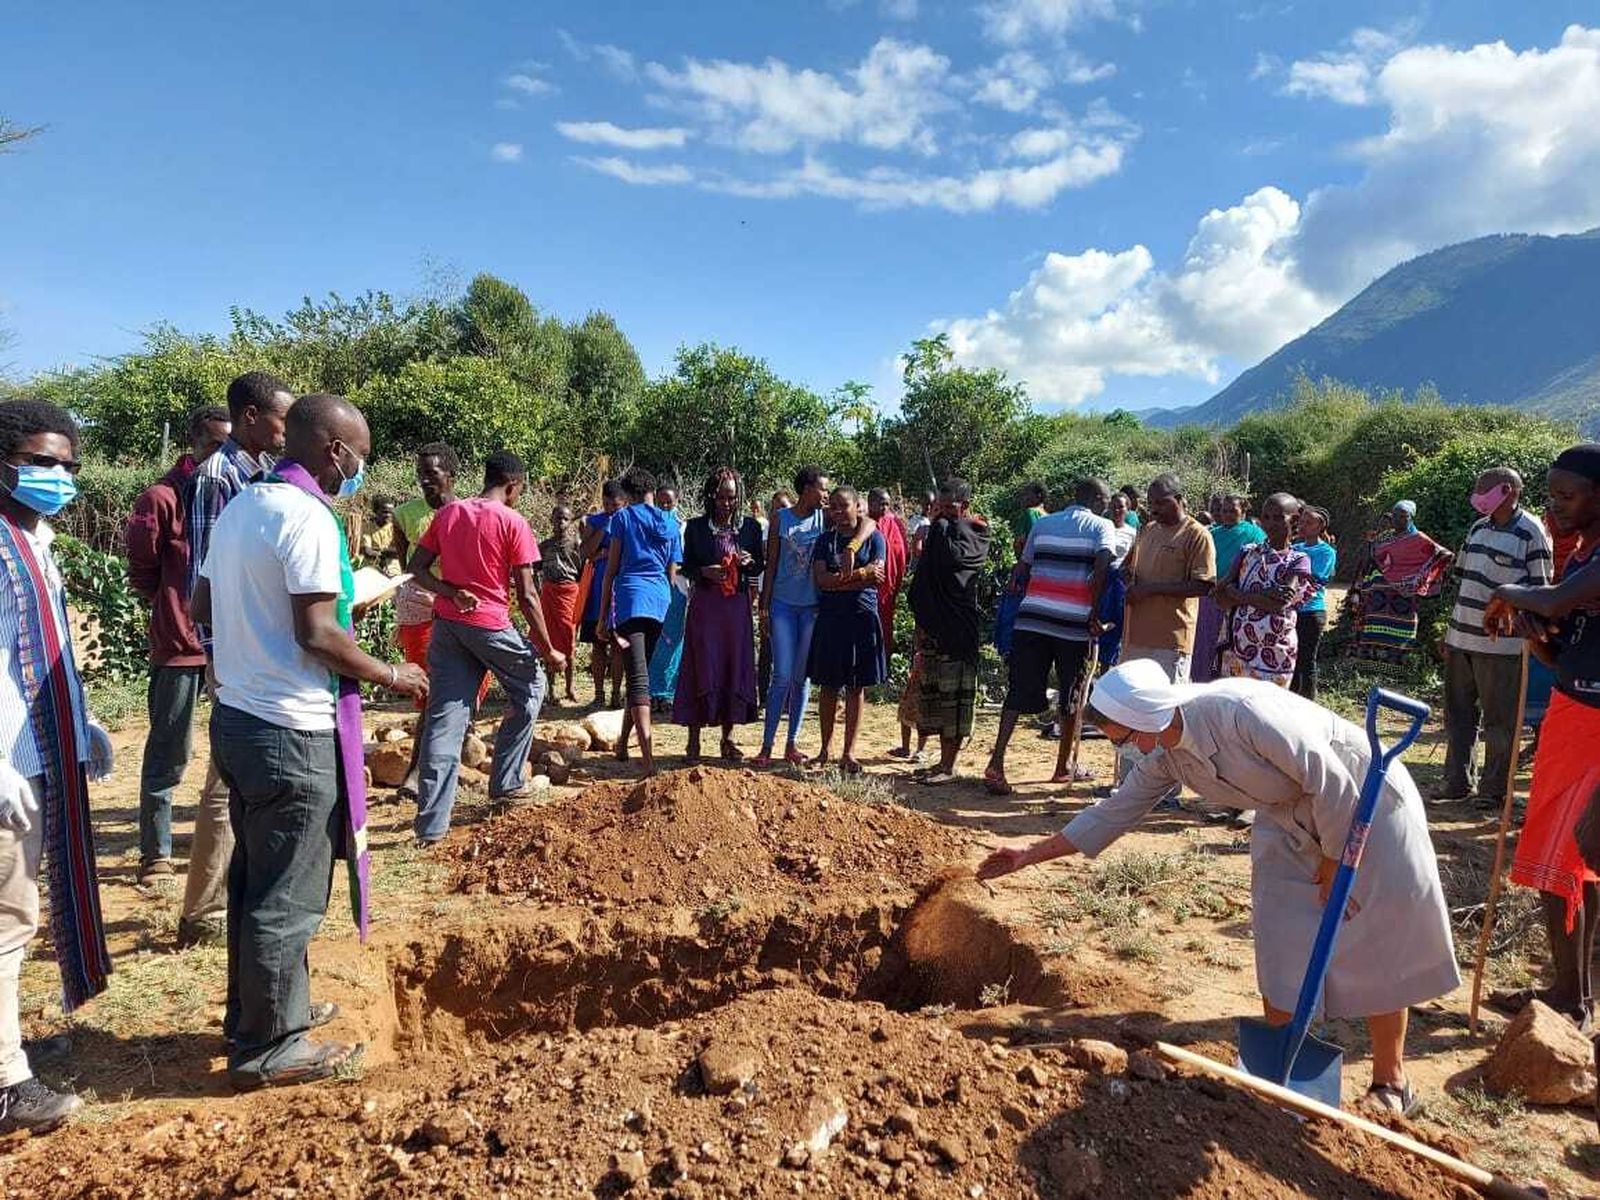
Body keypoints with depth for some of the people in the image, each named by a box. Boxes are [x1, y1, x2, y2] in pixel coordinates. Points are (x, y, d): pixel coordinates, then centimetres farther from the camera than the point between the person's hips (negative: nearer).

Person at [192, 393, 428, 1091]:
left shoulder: (239, 507, 10)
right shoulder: (308, 516, -18)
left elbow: (202, 607, 18)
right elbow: (317, 635, -22)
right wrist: (392, 677, -10)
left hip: (236, 715, 9)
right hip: (293, 731, -9)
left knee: (254, 879, 21)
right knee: (287, 897, 3)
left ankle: (254, 1012, 36)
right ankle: (267, 1050, 17)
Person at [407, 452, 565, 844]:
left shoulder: (448, 513, 9)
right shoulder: (513, 522, -7)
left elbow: (417, 568, 6)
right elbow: (526, 596, -8)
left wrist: (452, 592, -5)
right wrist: (549, 651, -2)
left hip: (447, 624, 5)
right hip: (491, 625, -5)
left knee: (443, 718, 5)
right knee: (531, 686, 20)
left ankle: (431, 823, 5)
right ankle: (505, 782, 21)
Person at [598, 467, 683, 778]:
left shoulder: (623, 517, 5)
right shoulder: (671, 523, 16)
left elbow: (611, 570, 1)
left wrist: (603, 616, 4)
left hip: (630, 600, -5)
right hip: (661, 601, 5)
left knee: (638, 679, -13)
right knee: (641, 674, 19)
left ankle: (648, 759, -25)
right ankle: (622, 744, 31)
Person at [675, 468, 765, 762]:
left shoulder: (750, 527, 6)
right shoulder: (696, 527, 2)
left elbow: (761, 567, 11)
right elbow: (686, 567, 4)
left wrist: (749, 562, -10)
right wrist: (705, 572, -15)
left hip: (737, 605, 2)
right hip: (704, 604, -2)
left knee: (736, 667, 5)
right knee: (701, 668, -2)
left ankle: (728, 738, 16)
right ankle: (694, 740, 5)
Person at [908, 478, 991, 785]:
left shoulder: (974, 532, -5)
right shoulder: (942, 528, 18)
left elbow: (953, 557, -26)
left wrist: (941, 524, -11)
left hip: (957, 626, -9)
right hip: (931, 622, 9)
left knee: (953, 694, -4)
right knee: (932, 691, 12)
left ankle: (949, 766, 1)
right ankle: (943, 760, 21)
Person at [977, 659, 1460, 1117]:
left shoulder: (1242, 710, -35)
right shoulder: (1164, 755, -11)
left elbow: (1331, 779, -27)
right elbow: (1114, 813, -1)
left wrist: (1335, 864, -16)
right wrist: (1030, 856, -2)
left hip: (1363, 804, -6)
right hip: (1290, 826, 6)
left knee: (1377, 948, 3)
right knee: (1280, 949, 4)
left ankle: (1390, 1081, 21)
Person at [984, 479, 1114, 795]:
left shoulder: (1042, 524, 16)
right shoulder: (1100, 526, 3)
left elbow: (1022, 570, 14)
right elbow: (1102, 568, -14)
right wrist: (1095, 613, -6)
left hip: (1030, 620, 3)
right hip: (1074, 625, -3)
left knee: (1019, 693, 2)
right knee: (1070, 697, 13)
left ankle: (996, 762, -10)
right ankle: (1063, 768, 24)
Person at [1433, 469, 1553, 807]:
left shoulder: (1531, 532, -8)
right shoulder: (1478, 528, 13)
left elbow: (1539, 591, -9)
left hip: (1501, 643, -7)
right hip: (1462, 637, 7)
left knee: (1499, 721, 3)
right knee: (1457, 713, 13)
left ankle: (1494, 789, 14)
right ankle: (1458, 780, 26)